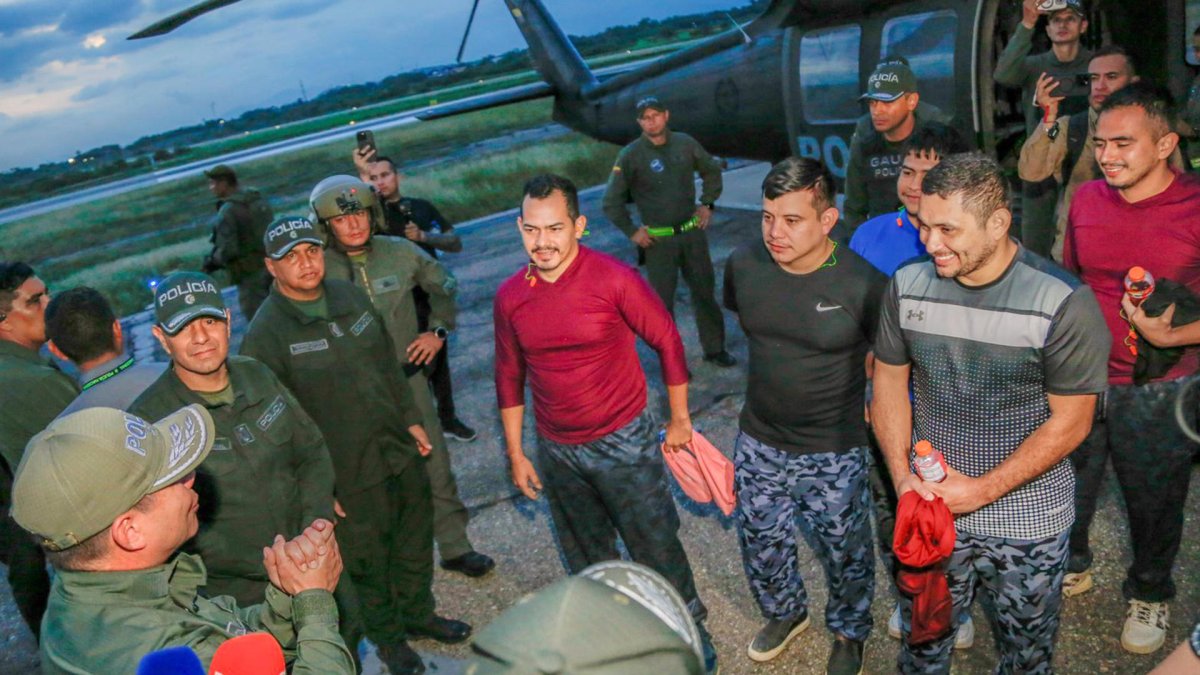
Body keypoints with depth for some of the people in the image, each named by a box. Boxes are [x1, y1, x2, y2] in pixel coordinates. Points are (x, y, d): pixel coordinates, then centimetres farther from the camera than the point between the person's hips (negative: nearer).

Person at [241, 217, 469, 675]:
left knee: (416, 543, 21)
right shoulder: (266, 334, -17)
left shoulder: (351, 297, 2)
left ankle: (419, 613, 46)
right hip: (349, 476, -5)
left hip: (401, 450, 6)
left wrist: (411, 420, 12)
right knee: (369, 564, 13)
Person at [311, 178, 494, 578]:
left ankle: (455, 548, 27)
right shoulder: (319, 270, -11)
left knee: (435, 467, 11)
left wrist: (438, 331, 5)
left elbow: (443, 287, 14)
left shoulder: (400, 253, -4)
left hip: (408, 377, 2)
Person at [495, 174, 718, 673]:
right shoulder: (510, 296, -5)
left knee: (656, 547, 10)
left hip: (623, 442, -4)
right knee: (586, 558, 22)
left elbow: (667, 341, -8)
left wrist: (679, 419, -1)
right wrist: (515, 453, 10)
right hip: (557, 453, 4)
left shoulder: (614, 280, -18)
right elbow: (510, 376, 6)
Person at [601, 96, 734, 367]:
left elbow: (712, 171, 17)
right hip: (658, 240, -3)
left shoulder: (685, 143, -1)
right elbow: (612, 202, -5)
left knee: (705, 291, 14)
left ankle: (714, 348, 30)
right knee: (662, 300, 4)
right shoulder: (631, 156, -10)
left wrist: (707, 204, 9)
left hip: (692, 232, 4)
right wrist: (632, 232, -7)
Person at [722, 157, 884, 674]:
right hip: (760, 443, 4)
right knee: (761, 544, 21)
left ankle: (848, 632, 48)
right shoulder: (743, 265, -11)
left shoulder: (863, 284, -22)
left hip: (835, 453, -3)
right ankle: (785, 613, 52)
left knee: (844, 553, 17)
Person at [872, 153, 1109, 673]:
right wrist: (902, 476, -8)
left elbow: (1070, 422, -13)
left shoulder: (1063, 302, -18)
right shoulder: (908, 284, -7)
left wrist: (982, 491, -17)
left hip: (1027, 519, -2)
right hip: (930, 507, 3)